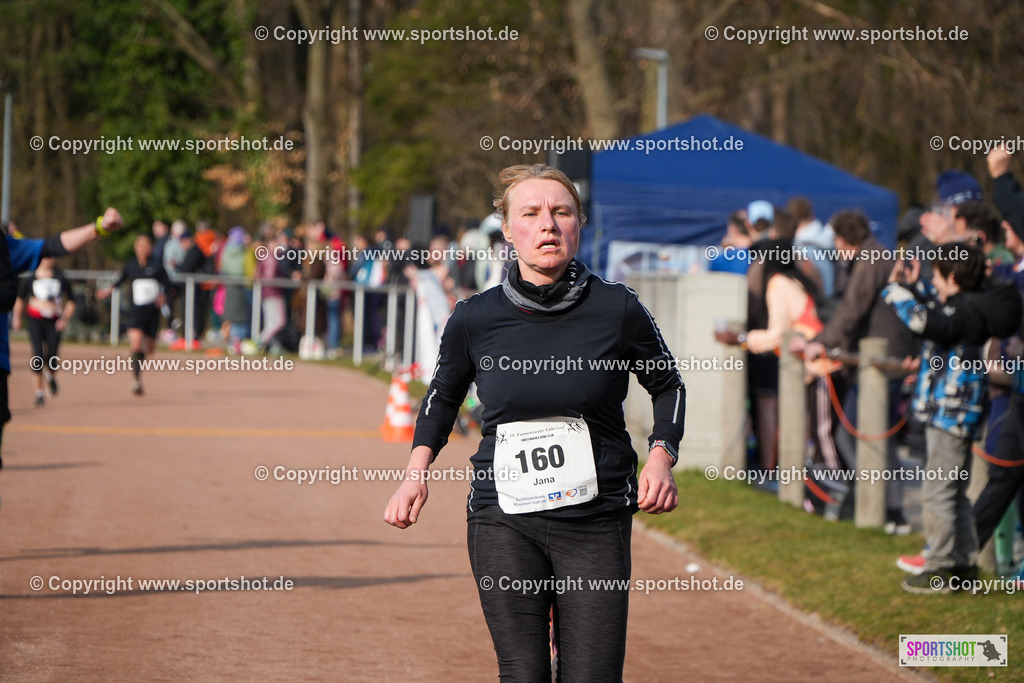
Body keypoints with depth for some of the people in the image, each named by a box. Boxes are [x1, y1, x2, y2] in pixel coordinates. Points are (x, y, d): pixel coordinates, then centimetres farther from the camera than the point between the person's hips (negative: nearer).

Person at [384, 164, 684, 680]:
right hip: (502, 521, 1)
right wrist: (417, 472, 8)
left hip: (596, 521, -1)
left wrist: (661, 457, -2)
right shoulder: (474, 318, 0)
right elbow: (444, 395, 20)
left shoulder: (617, 309, -3)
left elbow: (667, 385, 13)